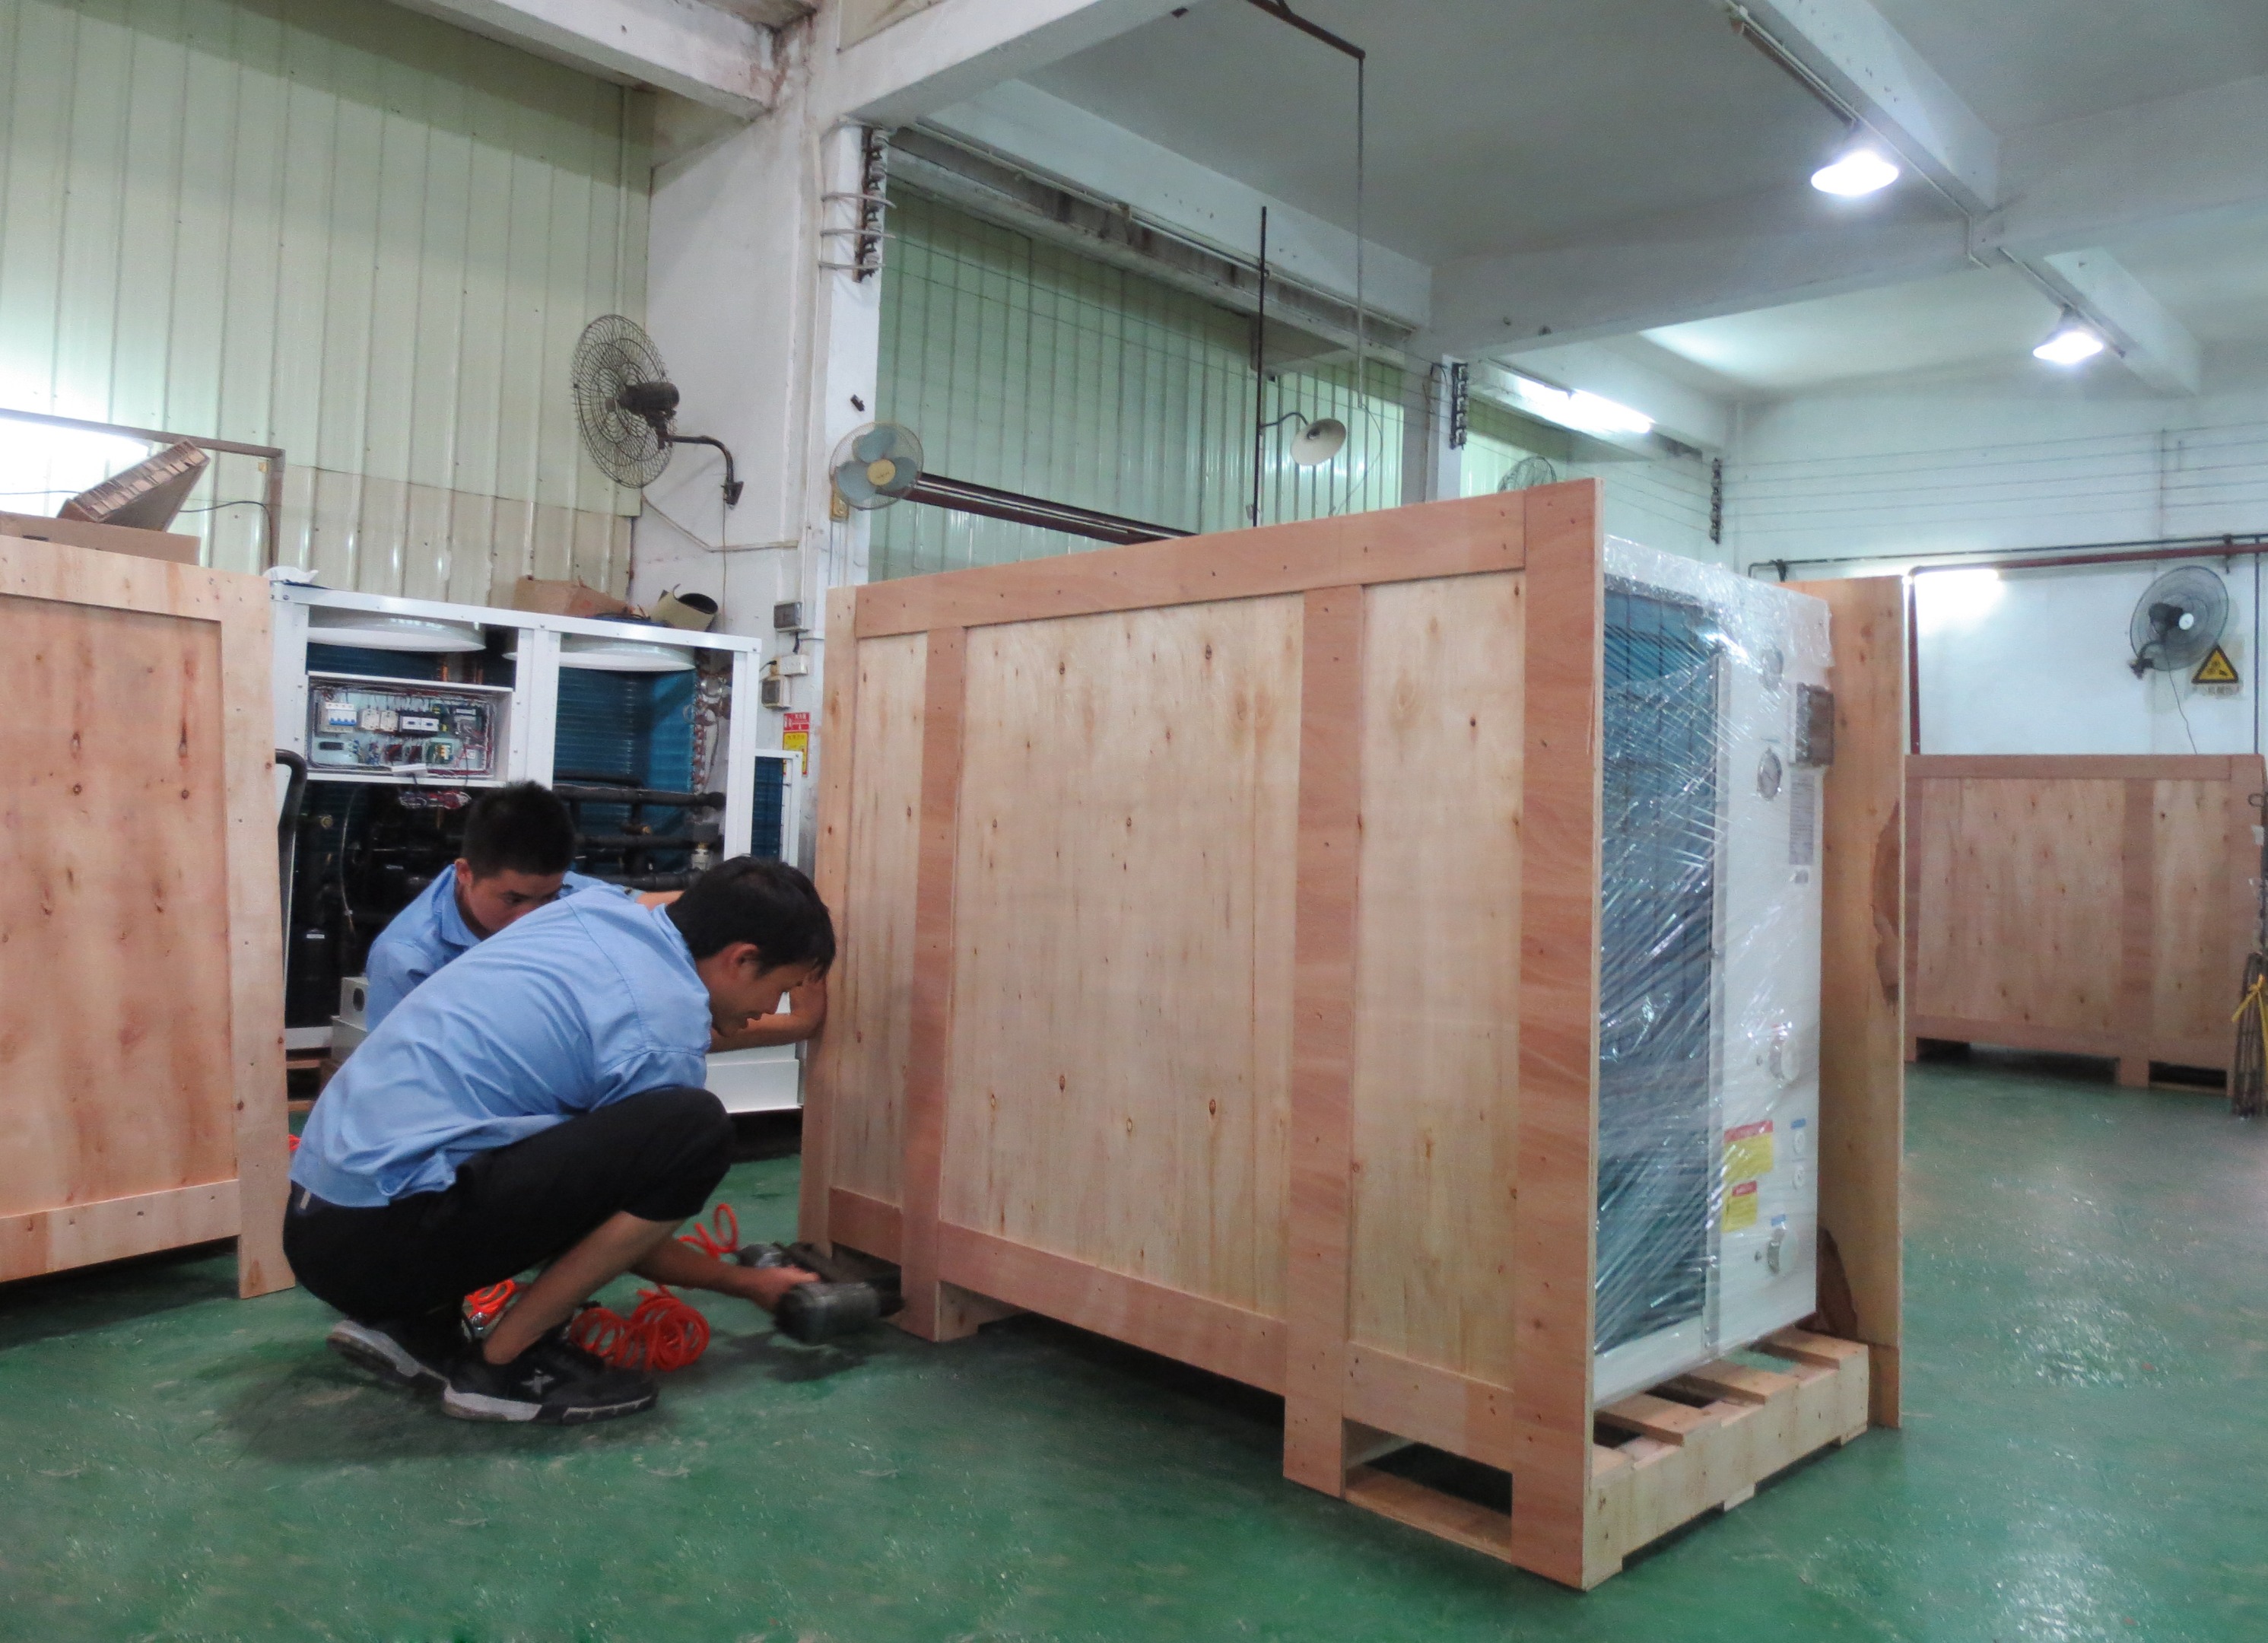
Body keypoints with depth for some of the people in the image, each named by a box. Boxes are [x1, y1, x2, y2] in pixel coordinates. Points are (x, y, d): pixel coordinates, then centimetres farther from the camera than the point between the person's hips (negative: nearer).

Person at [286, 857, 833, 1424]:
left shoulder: (594, 909, 8)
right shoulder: (660, 1037, -12)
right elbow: (629, 1232, 2)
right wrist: (749, 1283, 18)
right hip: (380, 1239, -9)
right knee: (696, 1132, -18)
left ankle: (411, 1323, 14)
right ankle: (507, 1362, -5)